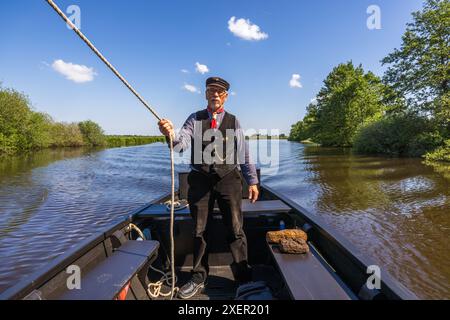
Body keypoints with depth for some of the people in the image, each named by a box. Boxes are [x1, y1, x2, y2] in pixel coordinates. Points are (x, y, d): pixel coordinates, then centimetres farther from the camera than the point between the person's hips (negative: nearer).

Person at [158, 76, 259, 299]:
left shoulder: (233, 121, 7)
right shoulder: (195, 119, 6)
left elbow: (244, 154, 8)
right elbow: (183, 142, -11)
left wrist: (252, 181, 6)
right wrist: (171, 135, -33)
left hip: (228, 178, 0)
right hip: (200, 179, 1)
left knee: (235, 229, 2)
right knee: (199, 230, 11)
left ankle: (244, 278, 21)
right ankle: (198, 278, 29)